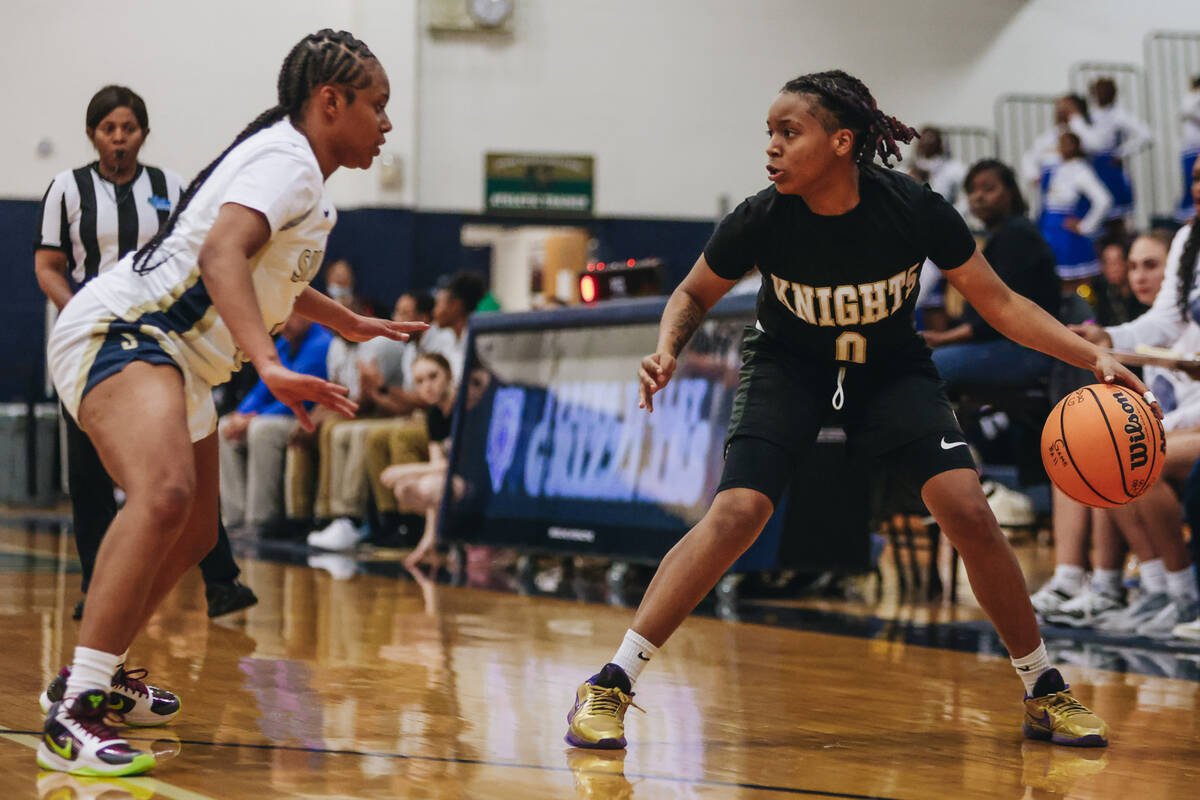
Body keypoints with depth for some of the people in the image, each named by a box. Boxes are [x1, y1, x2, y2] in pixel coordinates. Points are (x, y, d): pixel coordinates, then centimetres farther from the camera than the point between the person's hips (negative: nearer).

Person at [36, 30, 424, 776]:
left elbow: (268, 276, 37)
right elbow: (221, 253, -33)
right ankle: (72, 716, -37)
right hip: (121, 332, -11)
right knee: (165, 494, -34)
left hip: (176, 358, 11)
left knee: (194, 534, 21)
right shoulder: (287, 160, -14)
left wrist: (351, 323, 50)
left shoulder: (296, 169, 17)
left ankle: (92, 680, 36)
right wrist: (270, 365, -44)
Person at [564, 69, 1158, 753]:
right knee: (737, 513, -22)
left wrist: (1094, 356, -23)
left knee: (969, 512, -15)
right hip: (788, 364, -1)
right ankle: (609, 686, -15)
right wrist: (669, 350, -24)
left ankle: (1046, 693, 4)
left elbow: (1000, 303, -13)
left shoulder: (915, 209, -25)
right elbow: (695, 294, -4)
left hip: (892, 368, 1)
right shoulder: (762, 220, -23)